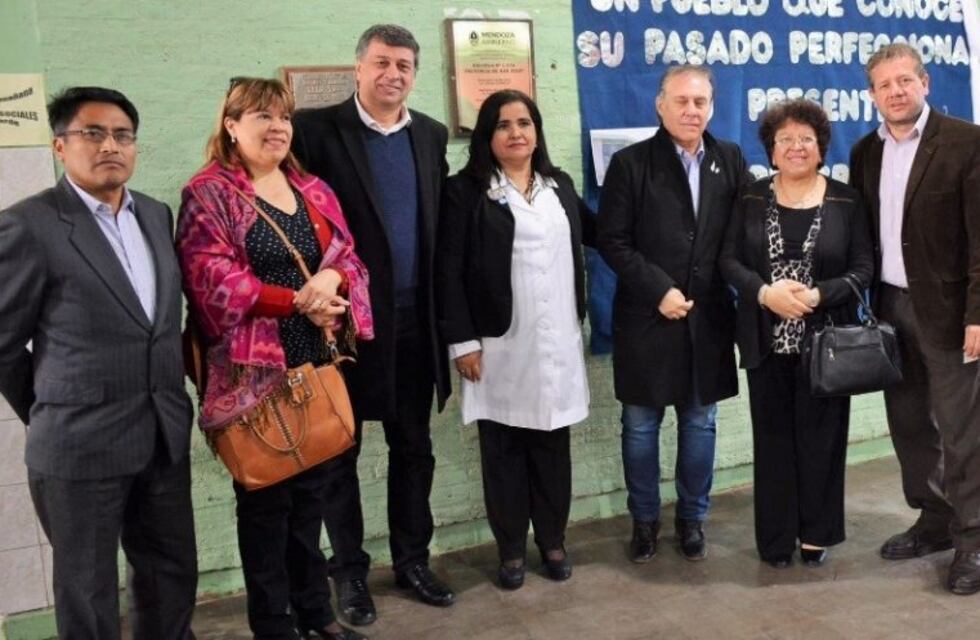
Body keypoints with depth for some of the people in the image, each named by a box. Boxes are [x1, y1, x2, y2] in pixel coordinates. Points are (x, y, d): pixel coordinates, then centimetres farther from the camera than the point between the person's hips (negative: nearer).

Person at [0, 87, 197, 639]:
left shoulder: (157, 214, 9)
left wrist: (168, 402, 12)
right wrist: (48, 416, 4)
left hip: (165, 436, 5)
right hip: (81, 445, -5)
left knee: (174, 574, 17)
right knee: (89, 594, 11)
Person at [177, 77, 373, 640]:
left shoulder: (313, 191, 14)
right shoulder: (208, 193, -4)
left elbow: (349, 257, 11)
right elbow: (214, 278, -14)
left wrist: (332, 278, -12)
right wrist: (298, 301, -19)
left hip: (316, 364, 6)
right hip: (254, 368, -5)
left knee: (312, 490, 13)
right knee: (265, 498, 4)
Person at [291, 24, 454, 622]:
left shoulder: (431, 135, 9)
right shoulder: (318, 128, -6)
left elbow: (439, 225, 11)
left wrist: (442, 310, 5)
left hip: (413, 320, 5)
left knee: (414, 446, 14)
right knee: (341, 451, 9)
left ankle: (412, 558, 31)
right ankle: (349, 569, 26)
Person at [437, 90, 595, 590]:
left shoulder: (559, 185, 12)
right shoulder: (465, 191, -4)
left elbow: (593, 232, 25)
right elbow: (449, 270, -8)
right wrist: (463, 341, -12)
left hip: (558, 343, 4)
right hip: (498, 344, -4)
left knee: (552, 443, 12)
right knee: (503, 447, 6)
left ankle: (552, 540, 27)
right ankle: (511, 549, 21)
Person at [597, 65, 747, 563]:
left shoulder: (731, 160, 6)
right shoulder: (630, 163, -4)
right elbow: (611, 240, -8)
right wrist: (659, 289, -14)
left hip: (709, 317, 3)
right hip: (647, 317, -2)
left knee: (700, 423, 13)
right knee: (641, 425, 8)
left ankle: (692, 517, 30)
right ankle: (644, 519, 26)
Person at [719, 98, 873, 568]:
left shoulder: (846, 200, 2)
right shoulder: (752, 199, 5)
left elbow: (862, 269, -2)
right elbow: (728, 260, 0)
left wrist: (817, 295, -18)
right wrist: (765, 292, -17)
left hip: (826, 342, -1)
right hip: (767, 342, 1)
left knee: (820, 437, 7)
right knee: (773, 438, 7)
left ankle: (817, 533, 23)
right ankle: (777, 537, 19)